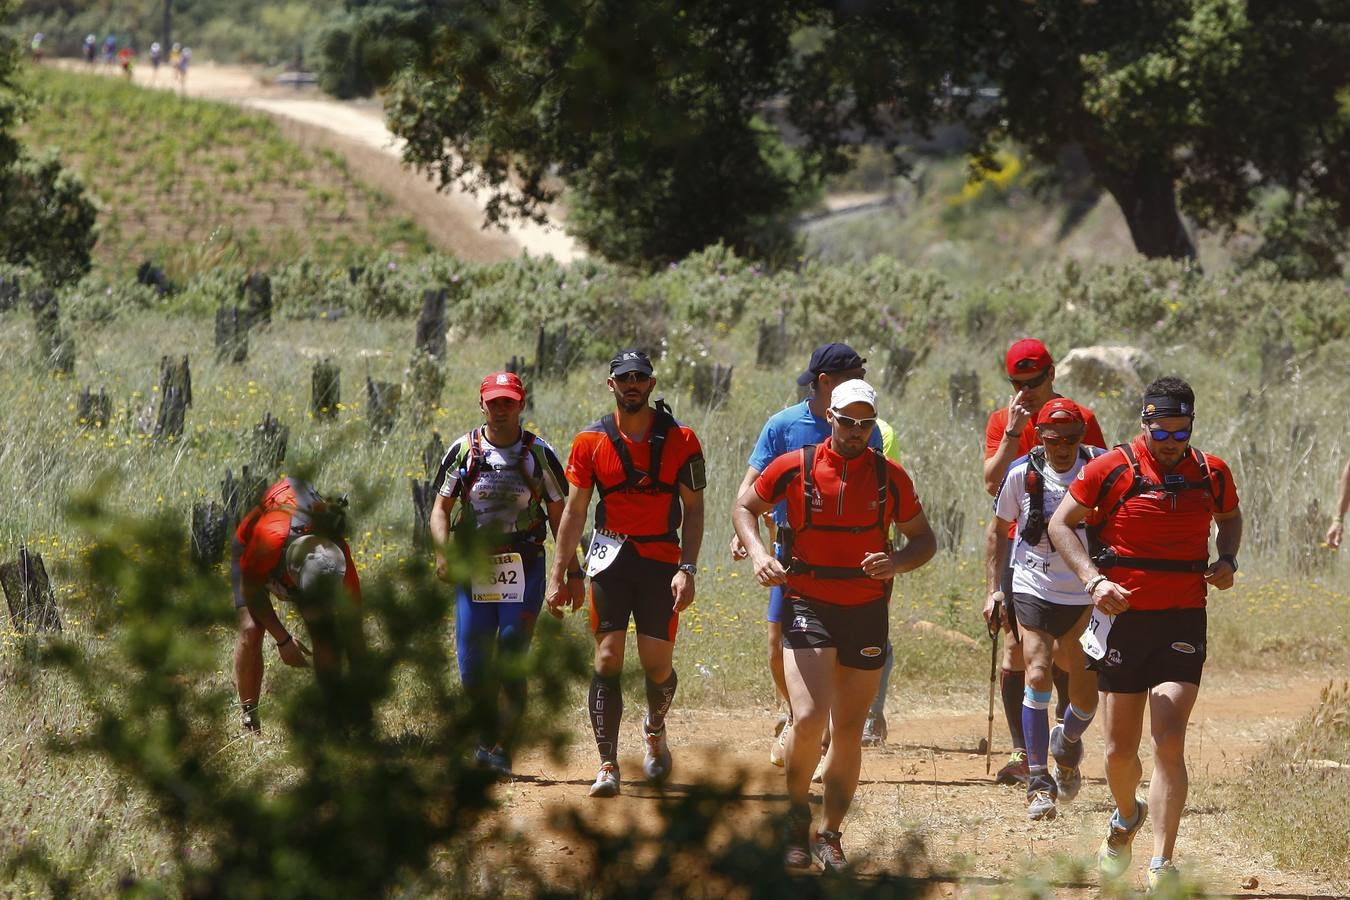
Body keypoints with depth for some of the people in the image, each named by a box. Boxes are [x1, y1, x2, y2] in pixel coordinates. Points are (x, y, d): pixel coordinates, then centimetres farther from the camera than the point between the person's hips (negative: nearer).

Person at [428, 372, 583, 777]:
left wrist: (572, 572, 3)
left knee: (511, 659, -11)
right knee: (472, 664, -1)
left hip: (524, 569, -2)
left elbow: (560, 516, 7)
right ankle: (488, 738, 18)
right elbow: (441, 508, 7)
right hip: (473, 568, 2)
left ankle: (501, 747, -7)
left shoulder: (538, 453, 4)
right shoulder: (464, 450, 7)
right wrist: (443, 553, -10)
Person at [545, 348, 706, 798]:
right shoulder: (591, 441, 3)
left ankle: (655, 727, 33)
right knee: (608, 660, -9)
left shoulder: (680, 440, 0)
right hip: (611, 556, 0)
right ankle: (608, 766, -8)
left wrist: (688, 568, -8)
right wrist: (558, 575, 4)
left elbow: (693, 509, 2)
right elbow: (574, 511, 7)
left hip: (662, 560, 0)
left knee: (657, 663, -1)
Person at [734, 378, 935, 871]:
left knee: (849, 732, 7)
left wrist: (897, 563, -13)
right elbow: (745, 506, 10)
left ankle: (830, 833, 21)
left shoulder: (890, 477, 0)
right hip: (808, 607, -2)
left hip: (868, 612, 2)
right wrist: (758, 553, -9)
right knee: (809, 718, -18)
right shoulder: (794, 467, -4)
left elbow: (924, 539, 8)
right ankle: (796, 817, 5)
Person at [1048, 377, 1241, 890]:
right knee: (1121, 750, 8)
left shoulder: (1212, 474, 4)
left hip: (1184, 621, 0)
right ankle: (1126, 819, 41)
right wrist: (1093, 580, -14)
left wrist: (1227, 561, 4)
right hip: (1123, 617, 0)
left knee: (1169, 742, -13)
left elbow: (1230, 517, 24)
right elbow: (1061, 524, 0)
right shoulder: (1113, 469, -5)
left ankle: (1162, 868, -15)